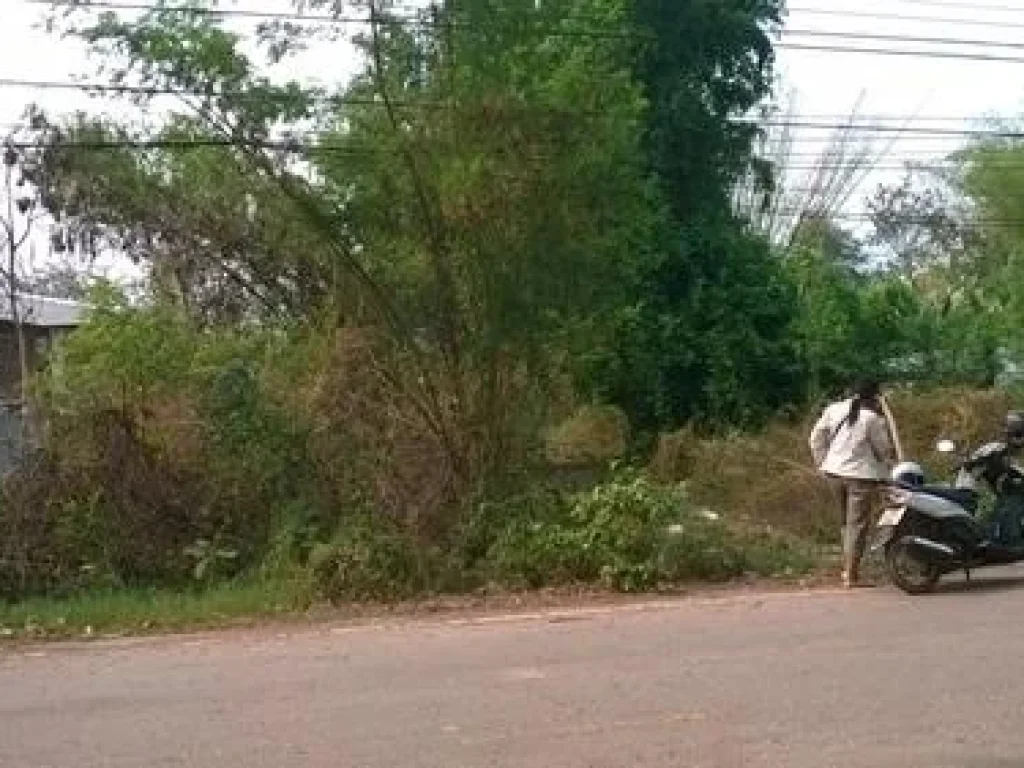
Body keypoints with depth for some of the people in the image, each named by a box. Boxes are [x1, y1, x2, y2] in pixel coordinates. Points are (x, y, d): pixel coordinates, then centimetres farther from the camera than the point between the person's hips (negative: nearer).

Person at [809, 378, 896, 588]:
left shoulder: (834, 409, 4)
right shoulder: (874, 419, -14)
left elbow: (817, 437, 8)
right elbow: (884, 449, -6)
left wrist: (822, 462, 16)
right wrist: (888, 462, 14)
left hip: (834, 471, 6)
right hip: (862, 476, -6)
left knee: (846, 522, 21)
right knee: (858, 525, 0)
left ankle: (847, 568, 26)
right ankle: (851, 576, 1)